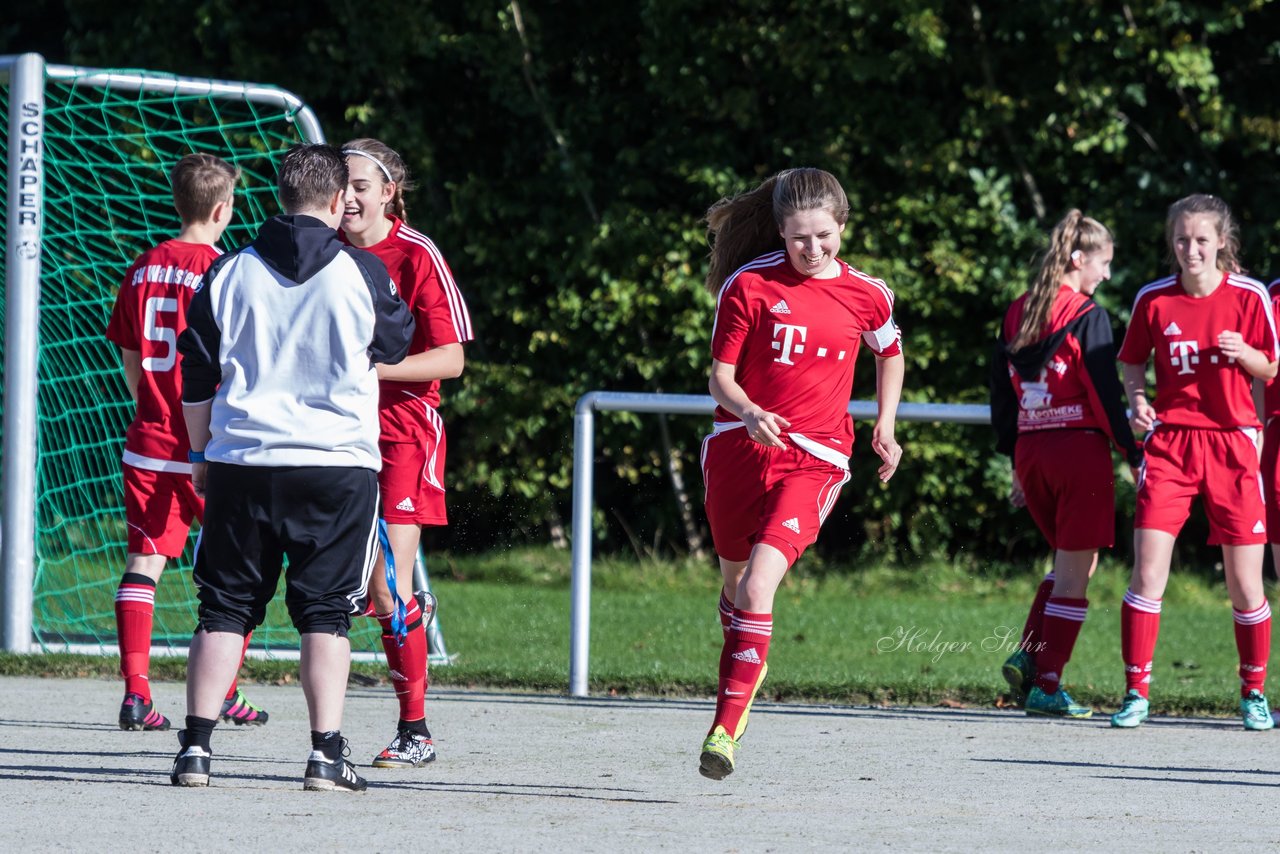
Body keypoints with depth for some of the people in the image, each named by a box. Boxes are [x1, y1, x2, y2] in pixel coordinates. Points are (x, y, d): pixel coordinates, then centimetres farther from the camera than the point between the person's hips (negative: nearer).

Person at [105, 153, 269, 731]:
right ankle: (226, 693, 11)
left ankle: (135, 692, -7)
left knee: (143, 560, 3)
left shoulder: (143, 269, 5)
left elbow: (131, 364, 13)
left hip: (149, 442, 4)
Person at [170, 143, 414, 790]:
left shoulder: (231, 273, 4)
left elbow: (196, 378, 9)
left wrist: (200, 454, 21)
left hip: (241, 462, 2)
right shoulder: (361, 273, -4)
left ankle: (195, 747, 2)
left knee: (224, 608, 8)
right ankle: (327, 754, -4)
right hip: (338, 460, -2)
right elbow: (397, 342, 15)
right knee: (326, 611, 3)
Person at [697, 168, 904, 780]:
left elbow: (890, 352, 23)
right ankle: (748, 666, 48)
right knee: (735, 582, 16)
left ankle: (725, 729, -20)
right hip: (739, 447, 2)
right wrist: (749, 412, -24)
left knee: (758, 585, -20)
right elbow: (721, 375, -4)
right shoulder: (749, 284, -4)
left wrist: (884, 427, 16)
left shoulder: (867, 295, 1)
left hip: (813, 459, -2)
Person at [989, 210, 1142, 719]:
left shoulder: (1016, 314, 10)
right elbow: (1104, 392, -12)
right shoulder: (1086, 315, -9)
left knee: (1071, 562, 21)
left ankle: (1029, 655, 4)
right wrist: (1133, 453, -5)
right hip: (1079, 449, -6)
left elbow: (1001, 394, 13)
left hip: (1031, 452, 6)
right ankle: (1046, 686, -1)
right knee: (1075, 572, 1)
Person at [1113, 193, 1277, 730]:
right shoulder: (1154, 299, 1)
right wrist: (1137, 399, -6)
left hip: (1232, 443, -1)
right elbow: (1133, 360, 14)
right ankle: (1137, 694, 1)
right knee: (1147, 574, -9)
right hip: (1170, 441, 1)